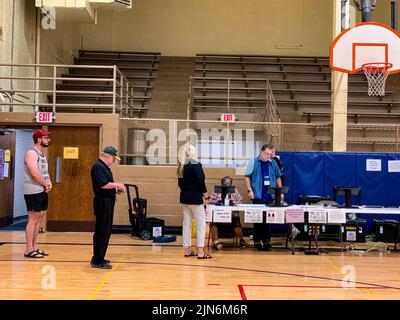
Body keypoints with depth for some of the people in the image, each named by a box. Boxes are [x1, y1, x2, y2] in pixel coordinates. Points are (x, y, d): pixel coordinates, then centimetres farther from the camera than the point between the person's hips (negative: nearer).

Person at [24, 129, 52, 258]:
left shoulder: (42, 154, 16)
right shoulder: (31, 153, -14)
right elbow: (35, 174, -22)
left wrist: (49, 182, 0)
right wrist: (46, 184, -10)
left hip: (43, 191, 10)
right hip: (33, 192, -10)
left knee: (39, 219, 12)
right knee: (33, 220, -7)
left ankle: (34, 247, 19)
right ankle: (29, 250, -2)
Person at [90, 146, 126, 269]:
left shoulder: (105, 167, 18)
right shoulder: (98, 166, -13)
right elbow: (102, 184, -23)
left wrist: (116, 189, 11)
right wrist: (117, 185, -12)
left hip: (108, 203, 10)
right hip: (102, 202, -10)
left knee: (105, 232, 14)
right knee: (102, 232, -8)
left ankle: (98, 258, 22)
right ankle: (97, 261, -3)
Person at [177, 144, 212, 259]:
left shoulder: (182, 166, 10)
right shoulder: (195, 165, -13)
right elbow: (201, 182, -16)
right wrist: (206, 197, -8)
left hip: (185, 198, 8)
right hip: (195, 198, -8)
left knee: (187, 224, 10)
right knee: (201, 224, -3)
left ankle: (187, 250, 14)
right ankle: (200, 252, -5)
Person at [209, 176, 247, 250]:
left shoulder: (234, 191, 10)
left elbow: (240, 201, 2)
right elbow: (211, 201, -1)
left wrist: (233, 202, -17)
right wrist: (217, 201, -21)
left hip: (232, 214, 0)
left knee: (237, 223, -25)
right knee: (214, 222, -28)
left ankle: (241, 240, 1)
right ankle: (215, 241, -20)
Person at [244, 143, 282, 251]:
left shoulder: (273, 163, 9)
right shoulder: (253, 162, -1)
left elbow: (278, 177, 17)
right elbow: (247, 176, 0)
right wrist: (249, 190, -8)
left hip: (270, 196, 3)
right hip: (258, 196, -3)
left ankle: (266, 241, 11)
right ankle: (257, 241, 11)